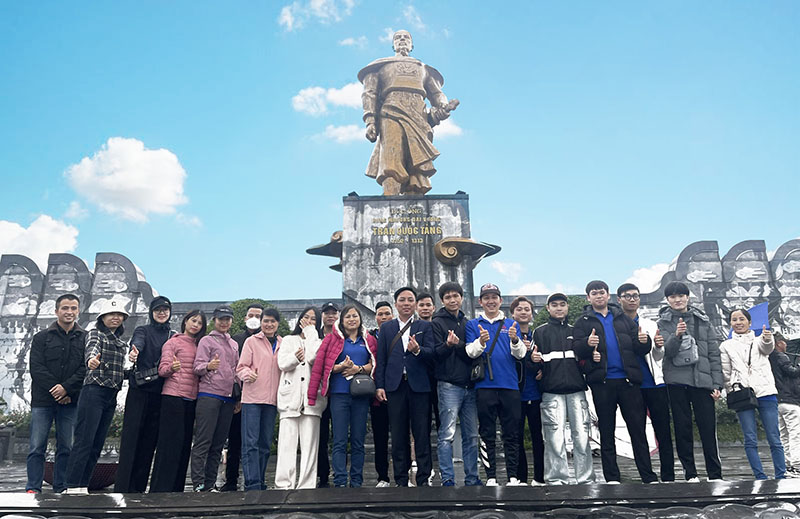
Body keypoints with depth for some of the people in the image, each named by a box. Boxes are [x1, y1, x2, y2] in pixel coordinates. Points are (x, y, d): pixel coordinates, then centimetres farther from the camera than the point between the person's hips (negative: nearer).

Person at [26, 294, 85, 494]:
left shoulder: (85, 339, 7)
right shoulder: (42, 337, 7)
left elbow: (87, 368, -1)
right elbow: (36, 369, -2)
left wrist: (67, 387, -14)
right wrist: (55, 390, -12)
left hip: (70, 401, 1)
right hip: (43, 400, -1)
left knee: (66, 447, 4)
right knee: (37, 446, -1)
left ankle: (61, 489, 12)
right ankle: (33, 489, 7)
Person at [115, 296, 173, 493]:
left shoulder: (174, 336, 17)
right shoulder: (143, 330, 5)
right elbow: (138, 342, -19)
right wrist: (134, 351, -40)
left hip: (160, 393, 3)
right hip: (139, 390, -3)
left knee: (150, 440, 4)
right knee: (131, 436, -7)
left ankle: (138, 487, 11)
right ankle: (122, 487, -4)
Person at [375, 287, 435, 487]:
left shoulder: (425, 326, 9)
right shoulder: (386, 328, 14)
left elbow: (432, 354, -3)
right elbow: (381, 359, 9)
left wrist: (418, 350, -24)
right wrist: (379, 386, 1)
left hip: (419, 386, -1)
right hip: (395, 386, 1)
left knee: (422, 435, 1)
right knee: (398, 436, 5)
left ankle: (423, 479, 9)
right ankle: (401, 480, 13)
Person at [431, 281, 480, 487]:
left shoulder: (467, 323, 18)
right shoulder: (437, 322, 2)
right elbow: (437, 353, -7)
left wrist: (457, 344, -6)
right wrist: (448, 344, -27)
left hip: (469, 385, 5)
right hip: (449, 386, -5)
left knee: (472, 435, 8)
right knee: (447, 435, -8)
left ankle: (472, 479, 16)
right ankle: (447, 479, -2)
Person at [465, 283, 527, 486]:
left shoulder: (511, 324, 12)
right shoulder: (473, 325, 9)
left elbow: (520, 354, 3)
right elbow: (470, 352, -4)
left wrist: (515, 340, -19)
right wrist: (480, 342, -25)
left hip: (510, 385, 1)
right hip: (485, 385, -1)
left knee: (512, 432, 3)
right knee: (487, 433, 2)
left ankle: (513, 476, 10)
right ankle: (490, 477, 8)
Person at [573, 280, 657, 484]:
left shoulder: (623, 318, 16)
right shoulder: (583, 322, 9)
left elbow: (640, 350, 13)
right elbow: (578, 351, -2)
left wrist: (644, 342, -10)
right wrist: (587, 344, -23)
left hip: (628, 379, 1)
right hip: (602, 382, -1)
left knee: (638, 430, 1)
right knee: (607, 432, 5)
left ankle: (649, 477, 7)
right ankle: (612, 479, 12)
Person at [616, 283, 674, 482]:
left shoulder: (650, 325, 13)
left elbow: (659, 357, 12)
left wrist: (659, 347, -10)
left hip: (655, 383, 2)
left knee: (664, 432, 1)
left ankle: (668, 476, 6)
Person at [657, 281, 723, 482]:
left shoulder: (702, 320, 10)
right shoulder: (664, 322, 5)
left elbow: (714, 353, 10)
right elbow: (668, 351, -7)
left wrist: (717, 383, 4)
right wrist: (676, 335, -27)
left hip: (702, 380, 1)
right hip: (676, 381, -1)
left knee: (708, 428, 0)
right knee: (683, 429, 3)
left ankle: (715, 474, 9)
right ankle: (690, 473, 11)